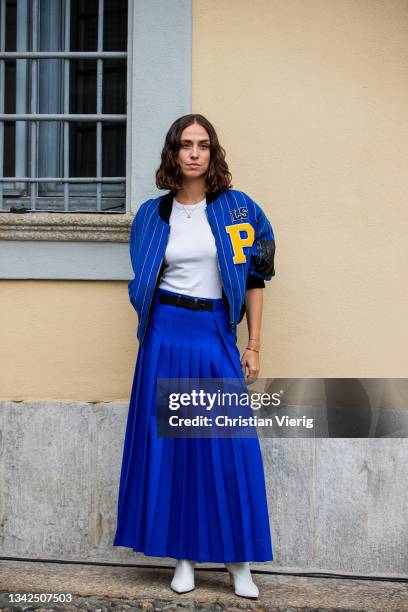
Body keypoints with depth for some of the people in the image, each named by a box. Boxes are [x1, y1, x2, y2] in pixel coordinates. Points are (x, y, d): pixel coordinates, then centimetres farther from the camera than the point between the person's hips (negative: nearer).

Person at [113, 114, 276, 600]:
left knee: (230, 446, -2)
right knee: (170, 442, 3)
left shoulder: (237, 208, 1)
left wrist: (253, 347, -1)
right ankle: (184, 556, 15)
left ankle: (238, 561, 10)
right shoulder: (153, 214, 6)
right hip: (167, 336, 1)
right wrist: (154, 328, 8)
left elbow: (255, 279, 2)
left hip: (217, 336, -1)